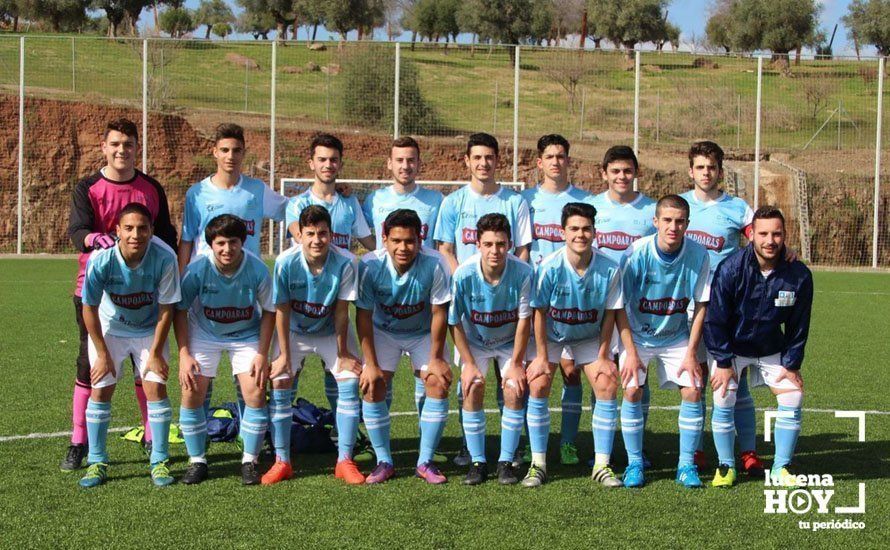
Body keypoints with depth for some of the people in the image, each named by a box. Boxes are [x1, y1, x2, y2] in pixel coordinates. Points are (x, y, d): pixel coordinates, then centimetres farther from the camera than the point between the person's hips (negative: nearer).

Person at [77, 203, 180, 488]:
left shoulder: (164, 258, -29)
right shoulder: (101, 259, -29)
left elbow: (166, 308, -17)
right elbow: (89, 308, -15)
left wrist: (155, 353, -12)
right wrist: (103, 354, -10)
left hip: (150, 330, 0)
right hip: (109, 328, 0)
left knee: (155, 387, -10)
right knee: (100, 389, -5)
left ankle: (159, 462, 2)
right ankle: (97, 462, 8)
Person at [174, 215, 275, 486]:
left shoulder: (257, 269, -23)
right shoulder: (198, 268, -24)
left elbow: (269, 311, -8)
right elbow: (180, 310, -11)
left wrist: (262, 354, -12)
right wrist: (184, 354, -16)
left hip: (247, 335, 0)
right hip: (204, 333, 0)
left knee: (256, 393, -13)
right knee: (192, 392, -10)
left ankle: (249, 462, 4)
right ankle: (197, 461, 7)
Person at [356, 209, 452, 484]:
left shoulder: (434, 264, -29)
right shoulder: (371, 265, -27)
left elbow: (439, 313, -18)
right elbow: (363, 316, -18)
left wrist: (436, 358, -13)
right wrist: (371, 364, -17)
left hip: (423, 333, 0)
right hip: (383, 331, 0)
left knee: (438, 383, -14)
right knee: (372, 386, -14)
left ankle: (425, 462, -2)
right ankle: (384, 462, -1)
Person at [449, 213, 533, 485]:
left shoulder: (522, 272, -28)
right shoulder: (464, 274, -27)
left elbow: (524, 320, -17)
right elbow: (455, 322, -15)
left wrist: (516, 364, -12)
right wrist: (469, 364, -13)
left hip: (510, 341, 0)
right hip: (475, 341, 0)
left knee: (515, 391, -15)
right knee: (472, 389, -16)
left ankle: (506, 462, -2)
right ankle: (477, 462, -4)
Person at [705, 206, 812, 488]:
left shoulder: (799, 275, -16)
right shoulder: (730, 269, -25)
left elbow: (798, 326, -3)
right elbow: (715, 319, -16)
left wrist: (791, 364, -4)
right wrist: (723, 363, -16)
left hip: (773, 350, 3)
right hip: (728, 348, -3)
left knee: (793, 399, -6)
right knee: (723, 401, -15)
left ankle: (781, 468, 8)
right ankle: (726, 467, 4)